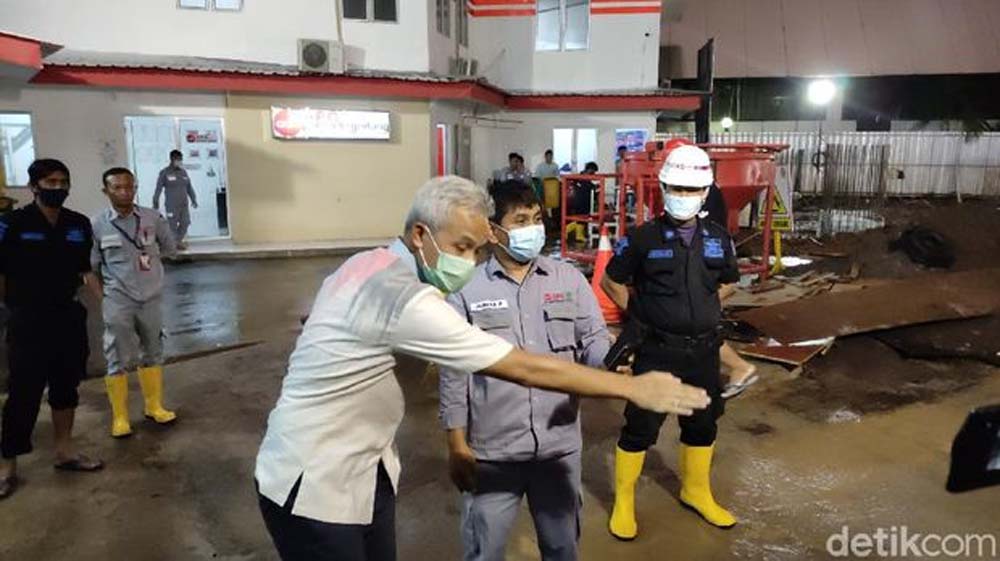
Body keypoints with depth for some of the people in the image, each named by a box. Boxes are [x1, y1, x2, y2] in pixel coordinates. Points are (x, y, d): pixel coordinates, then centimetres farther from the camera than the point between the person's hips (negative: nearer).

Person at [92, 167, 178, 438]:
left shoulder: (153, 218, -4)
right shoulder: (96, 224, -9)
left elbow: (169, 249, 11)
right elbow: (91, 265, -1)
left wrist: (148, 258, 4)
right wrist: (103, 292, -2)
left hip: (151, 298, 3)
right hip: (118, 302, -2)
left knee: (152, 354, 15)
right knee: (119, 359, 4)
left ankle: (154, 406, 32)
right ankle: (119, 417, 18)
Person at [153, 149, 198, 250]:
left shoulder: (183, 172, 10)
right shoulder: (165, 173, -6)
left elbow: (189, 187, 17)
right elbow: (158, 189, -5)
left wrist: (193, 199, 17)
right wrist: (155, 202, -5)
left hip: (184, 204, 5)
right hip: (172, 206, -5)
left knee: (185, 223, 7)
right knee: (173, 225, -2)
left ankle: (179, 241, 25)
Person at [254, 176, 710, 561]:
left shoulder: (368, 265, -1)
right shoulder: (404, 299, -31)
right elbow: (527, 369, -28)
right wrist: (635, 388, -19)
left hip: (359, 467, 9)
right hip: (313, 485, -8)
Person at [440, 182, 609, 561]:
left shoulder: (569, 279, 2)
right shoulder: (466, 290, -6)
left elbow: (594, 338, 2)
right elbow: (454, 373, -3)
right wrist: (457, 445, -2)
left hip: (559, 444, 3)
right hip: (492, 450, -2)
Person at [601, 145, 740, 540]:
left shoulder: (718, 238, 1)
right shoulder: (643, 238, -11)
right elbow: (611, 281, 1)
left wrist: (707, 313, 11)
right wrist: (637, 314, -3)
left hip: (703, 350, 5)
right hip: (657, 351, -4)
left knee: (702, 424, 18)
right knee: (640, 426, 3)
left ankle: (696, 492, 41)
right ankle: (623, 502, 22)